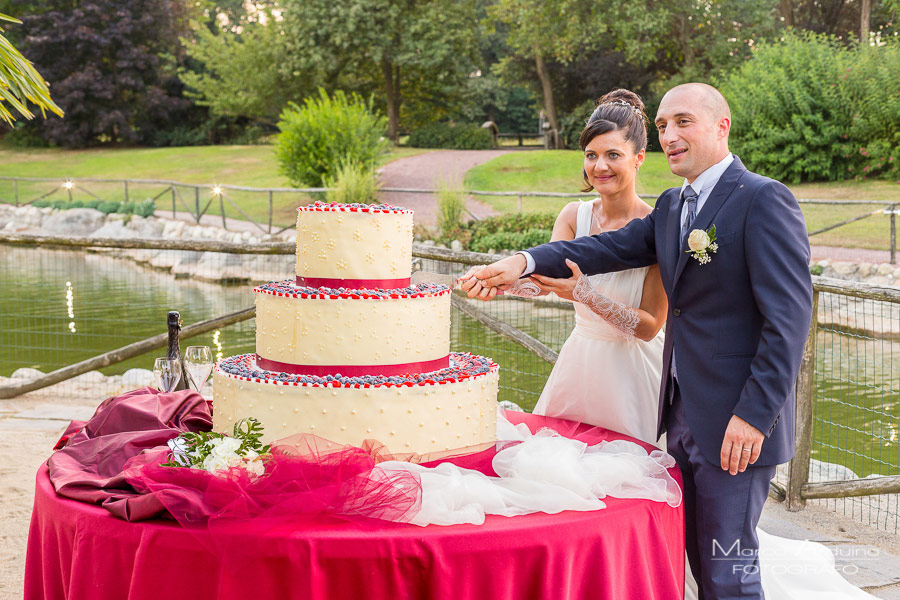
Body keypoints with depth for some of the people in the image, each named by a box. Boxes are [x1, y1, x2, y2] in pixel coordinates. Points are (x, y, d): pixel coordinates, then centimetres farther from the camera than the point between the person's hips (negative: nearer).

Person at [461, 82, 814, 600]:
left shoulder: (765, 201, -13)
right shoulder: (672, 206, 14)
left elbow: (789, 317, -18)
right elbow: (613, 247, 3)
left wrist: (755, 415, -22)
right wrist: (526, 262, -14)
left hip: (736, 423, -8)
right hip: (682, 415, 8)